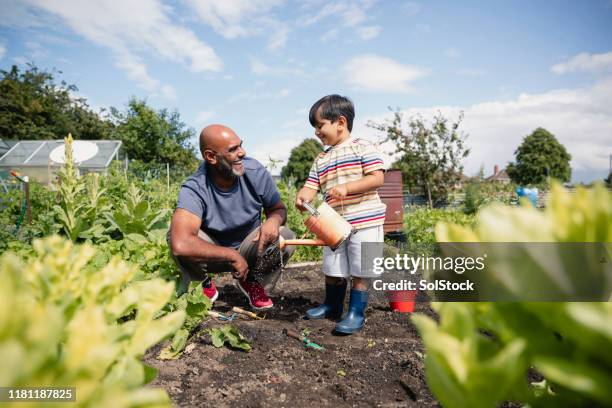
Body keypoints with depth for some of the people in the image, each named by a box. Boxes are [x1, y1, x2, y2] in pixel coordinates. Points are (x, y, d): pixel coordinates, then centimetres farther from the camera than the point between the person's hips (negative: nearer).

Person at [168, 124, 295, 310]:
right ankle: (203, 283, 1)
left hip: (248, 249, 3)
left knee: (286, 238, -27)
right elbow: (180, 245, -45)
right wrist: (233, 256, -36)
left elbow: (279, 208, -4)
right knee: (176, 235, -32)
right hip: (213, 253, -2)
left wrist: (274, 220, -30)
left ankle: (250, 280, 5)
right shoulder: (194, 189, -30)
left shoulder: (255, 171, -19)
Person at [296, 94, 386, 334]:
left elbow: (377, 179, -13)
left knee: (359, 272, 1)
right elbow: (311, 186, 6)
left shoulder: (362, 148, -5)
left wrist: (347, 188, -22)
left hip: (365, 222, -6)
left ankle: (357, 313, 16)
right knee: (332, 270, 16)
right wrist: (302, 197, -17)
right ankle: (332, 306, 37)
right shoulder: (321, 159, 13)